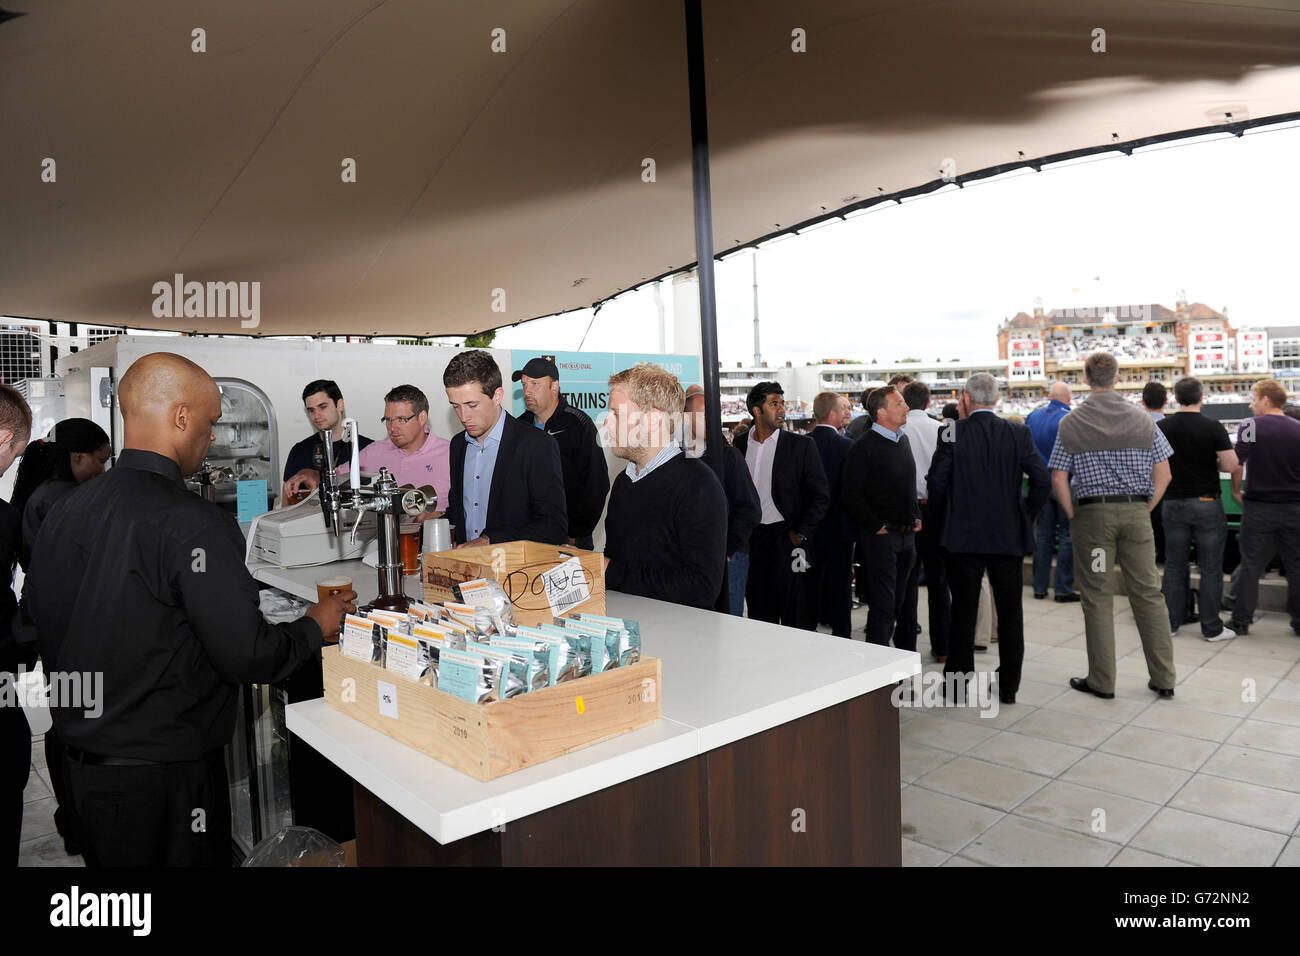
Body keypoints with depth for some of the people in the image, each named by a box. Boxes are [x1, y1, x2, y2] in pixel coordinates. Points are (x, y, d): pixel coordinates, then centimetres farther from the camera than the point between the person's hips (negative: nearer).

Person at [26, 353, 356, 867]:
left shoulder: (64, 511, 0)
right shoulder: (194, 525, -24)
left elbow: (41, 625, 8)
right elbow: (246, 656, -24)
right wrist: (315, 626, -5)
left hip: (77, 764, 8)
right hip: (163, 777, -7)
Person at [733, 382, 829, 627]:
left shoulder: (801, 446, -3)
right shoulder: (739, 445, 5)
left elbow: (821, 496, -2)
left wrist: (800, 534, -8)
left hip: (784, 536, -3)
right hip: (749, 539, 3)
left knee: (792, 615, 1)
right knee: (758, 611, 10)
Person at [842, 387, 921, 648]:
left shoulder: (903, 440, 13)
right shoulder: (864, 447, -12)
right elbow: (852, 497, -14)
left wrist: (916, 517, 13)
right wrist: (877, 526, -14)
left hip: (907, 533, 7)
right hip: (882, 535, -7)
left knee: (904, 601, 16)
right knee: (883, 604, -5)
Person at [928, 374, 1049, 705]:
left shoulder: (952, 433, -7)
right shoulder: (1018, 433, -1)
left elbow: (936, 482, -12)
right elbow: (1042, 482, -5)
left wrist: (944, 519, 4)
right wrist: (1025, 516, 8)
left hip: (963, 535, -1)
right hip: (1009, 536, 2)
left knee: (963, 612, 8)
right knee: (1010, 612, 11)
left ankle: (959, 682, 15)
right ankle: (1008, 686, 18)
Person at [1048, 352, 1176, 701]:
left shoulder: (1071, 423, -3)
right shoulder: (1142, 419, 4)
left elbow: (1058, 480, -6)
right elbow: (1163, 474, 3)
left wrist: (1074, 517, 3)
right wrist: (1143, 510, 9)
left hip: (1091, 513, -2)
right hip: (1136, 511, 2)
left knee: (1097, 597, 3)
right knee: (1148, 593, 8)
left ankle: (1102, 681, 10)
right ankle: (1163, 678, 14)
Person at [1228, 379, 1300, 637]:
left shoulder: (1250, 426, -8)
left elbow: (1236, 464, -11)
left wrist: (1236, 491, 3)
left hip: (1259, 507, -2)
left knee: (1251, 567, 4)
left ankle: (1241, 621, 8)